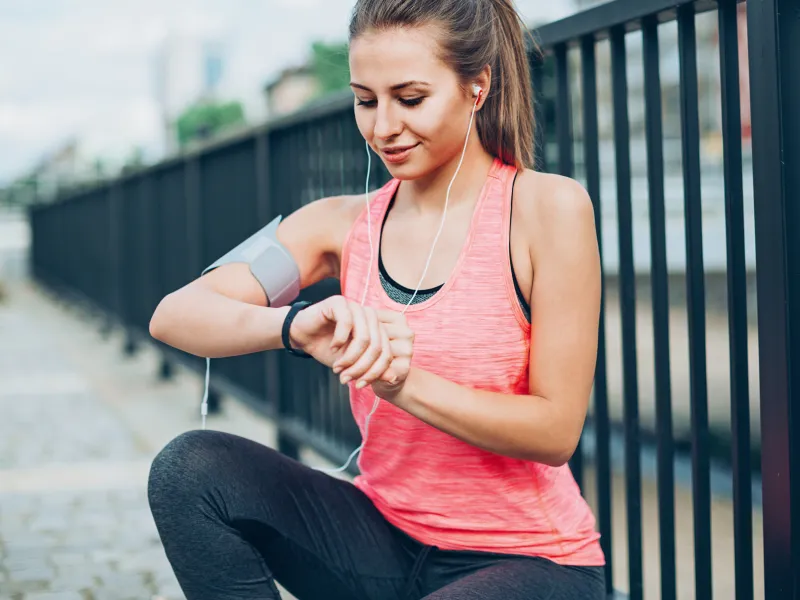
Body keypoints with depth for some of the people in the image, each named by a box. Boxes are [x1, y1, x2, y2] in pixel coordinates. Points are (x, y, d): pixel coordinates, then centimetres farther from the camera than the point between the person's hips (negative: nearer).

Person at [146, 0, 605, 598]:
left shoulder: (548, 207, -10)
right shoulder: (344, 224, 2)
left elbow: (556, 429, -12)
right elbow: (173, 316, -10)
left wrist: (404, 382, -25)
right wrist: (295, 324, -30)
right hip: (390, 543, 6)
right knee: (192, 468, -16)